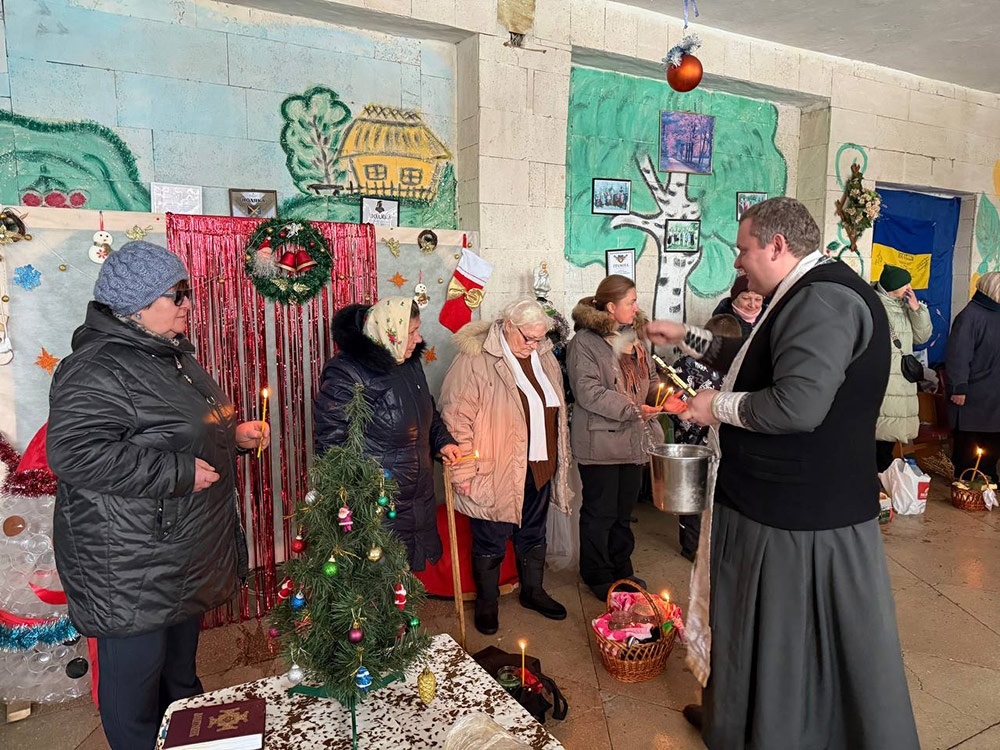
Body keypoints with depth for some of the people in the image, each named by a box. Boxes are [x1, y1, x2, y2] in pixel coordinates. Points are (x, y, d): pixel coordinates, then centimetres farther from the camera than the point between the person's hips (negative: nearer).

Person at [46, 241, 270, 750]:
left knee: (181, 655, 27)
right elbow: (73, 454, -30)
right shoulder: (97, 369, -21)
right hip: (131, 564, -10)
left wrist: (235, 434, 5)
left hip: (188, 550, 10)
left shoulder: (172, 354, 10)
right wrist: (178, 473, -29)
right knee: (137, 674, 7)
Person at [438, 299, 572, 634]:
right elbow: (457, 416, -16)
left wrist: (560, 460, 18)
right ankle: (487, 603, 31)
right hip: (494, 472, -6)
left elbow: (557, 411, 18)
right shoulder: (475, 360, -16)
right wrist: (464, 472, -16)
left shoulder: (545, 358, 7)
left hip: (539, 468, 7)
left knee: (533, 534, 21)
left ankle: (532, 591, 42)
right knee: (490, 542, 10)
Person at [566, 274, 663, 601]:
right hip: (600, 443, -7)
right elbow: (588, 393, -20)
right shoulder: (584, 343, -13)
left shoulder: (634, 339, 11)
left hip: (634, 441, 7)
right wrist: (633, 409, -23)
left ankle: (622, 570, 35)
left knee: (624, 511, 19)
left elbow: (649, 379, 19)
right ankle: (598, 576, 24)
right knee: (600, 512, 6)